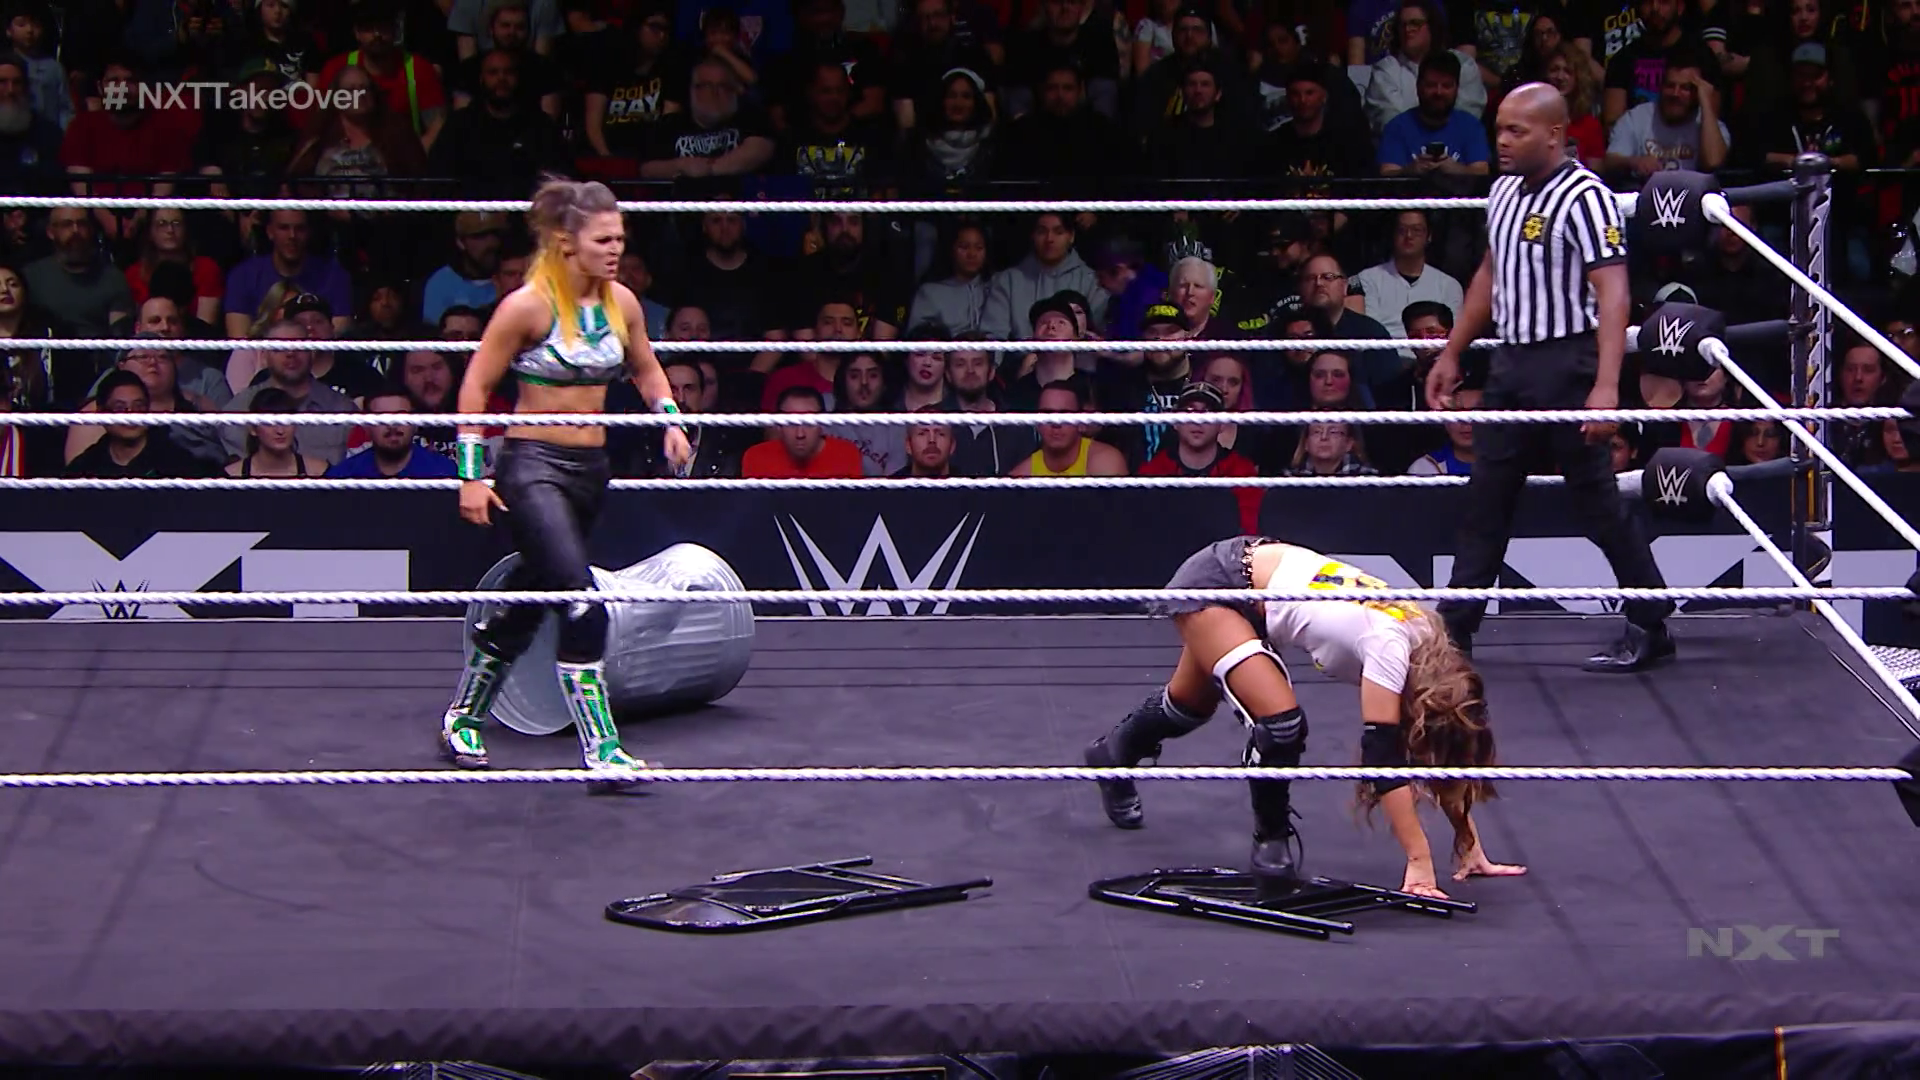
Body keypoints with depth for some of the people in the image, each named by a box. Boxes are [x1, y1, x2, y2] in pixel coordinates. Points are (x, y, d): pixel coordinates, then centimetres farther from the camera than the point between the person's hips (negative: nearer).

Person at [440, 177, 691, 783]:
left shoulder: (621, 302, 3)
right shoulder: (528, 306, -14)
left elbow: (646, 369, 21)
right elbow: (476, 387, -8)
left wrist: (671, 420, 4)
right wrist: (472, 476, -10)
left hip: (590, 468, 7)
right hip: (532, 464, -7)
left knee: (528, 602, 17)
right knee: (582, 605, -18)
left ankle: (463, 719, 36)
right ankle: (602, 753, -16)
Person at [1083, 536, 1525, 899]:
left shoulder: (1431, 653, -10)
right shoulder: (1390, 648, -32)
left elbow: (1443, 754, -3)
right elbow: (1382, 754, -34)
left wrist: (1471, 847, -6)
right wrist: (1420, 860, -35)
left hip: (1249, 584, 8)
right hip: (1212, 583, -8)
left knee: (1191, 704, 30)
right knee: (1281, 718, -23)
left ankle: (1115, 753, 60)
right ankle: (1271, 840, 1)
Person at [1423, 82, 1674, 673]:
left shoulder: (1584, 197, -15)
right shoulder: (1505, 190, 12)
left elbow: (1613, 295, -22)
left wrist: (1606, 386, -30)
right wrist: (1452, 353, 23)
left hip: (1566, 364, -8)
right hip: (1511, 361, 8)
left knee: (1599, 501, -2)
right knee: (1485, 501, 10)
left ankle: (1651, 628, 9)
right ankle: (1453, 629, 14)